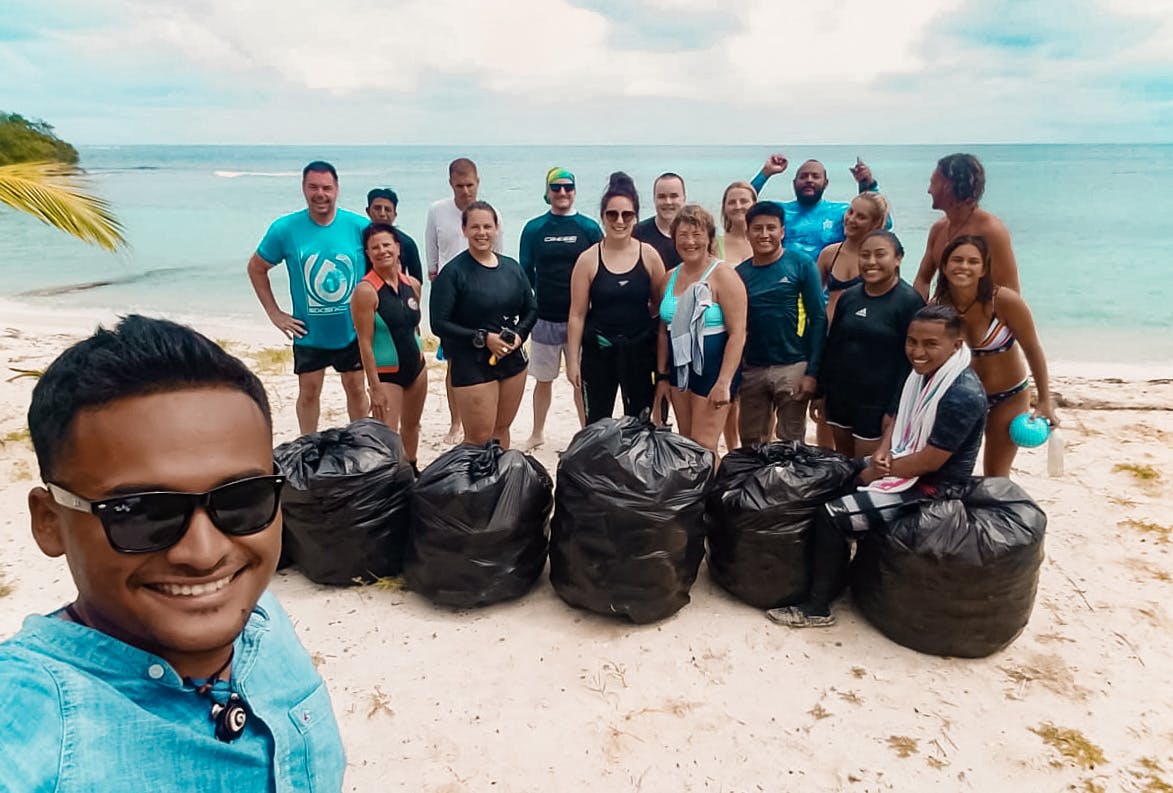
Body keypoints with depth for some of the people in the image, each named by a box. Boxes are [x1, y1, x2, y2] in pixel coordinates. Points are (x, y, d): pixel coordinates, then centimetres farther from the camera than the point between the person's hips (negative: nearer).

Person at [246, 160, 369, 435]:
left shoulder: (359, 226, -10)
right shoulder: (284, 229, -9)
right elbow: (256, 268, 4)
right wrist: (275, 314, -2)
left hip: (352, 330, 0)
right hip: (308, 332, 0)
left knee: (356, 389, 13)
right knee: (308, 392, 9)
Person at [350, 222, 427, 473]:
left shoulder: (413, 284, 0)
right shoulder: (366, 290, -18)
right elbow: (365, 342, -18)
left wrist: (419, 354, 15)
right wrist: (375, 387, -20)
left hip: (416, 366, 7)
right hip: (386, 372, -7)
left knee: (411, 424, 24)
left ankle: (411, 470, 46)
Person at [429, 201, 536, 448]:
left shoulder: (512, 267, 7)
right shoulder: (453, 272, -10)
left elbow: (531, 309, 14)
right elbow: (439, 323, -13)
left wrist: (519, 334, -6)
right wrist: (483, 338, -19)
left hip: (512, 359, 6)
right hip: (472, 365, -5)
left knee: (501, 429, 16)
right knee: (479, 438, -4)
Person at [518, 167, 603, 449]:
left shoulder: (589, 228, 1)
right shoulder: (533, 229, 3)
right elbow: (525, 275, 9)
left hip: (580, 318, -1)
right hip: (544, 319, 1)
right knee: (543, 380, 13)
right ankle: (537, 433, 29)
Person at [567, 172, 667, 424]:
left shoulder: (649, 255, -2)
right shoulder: (588, 259, -5)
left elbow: (661, 305, 9)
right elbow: (577, 315, -3)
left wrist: (637, 317, -3)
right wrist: (573, 361, -3)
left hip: (639, 350, 1)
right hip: (598, 352, -1)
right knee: (596, 425, 8)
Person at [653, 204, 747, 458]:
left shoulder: (722, 275, -11)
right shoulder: (672, 277, 9)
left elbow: (737, 333, -16)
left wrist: (724, 383, -20)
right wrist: (662, 376, 12)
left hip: (713, 368, -6)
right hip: (680, 368, 7)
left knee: (703, 447, -5)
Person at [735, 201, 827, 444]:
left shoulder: (801, 265, -2)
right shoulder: (740, 273, 7)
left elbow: (818, 318, -4)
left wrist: (812, 371, -11)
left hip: (793, 368, -3)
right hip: (751, 370, 3)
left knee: (792, 443, 5)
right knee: (750, 444, 10)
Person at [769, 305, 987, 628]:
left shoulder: (963, 395, -26)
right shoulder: (924, 373, 2)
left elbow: (930, 461, -27)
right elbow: (899, 419, 14)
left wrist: (879, 472, -15)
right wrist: (882, 452, -5)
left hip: (933, 487, -10)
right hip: (904, 464, 10)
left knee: (832, 514, -17)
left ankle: (817, 609, -1)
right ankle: (836, 575, 25)